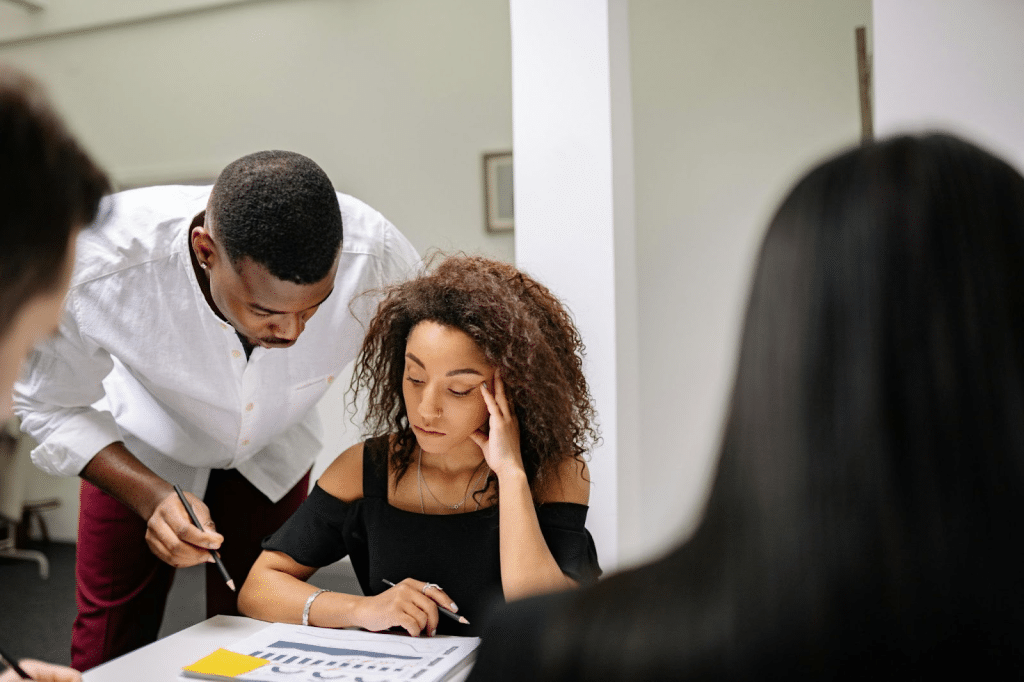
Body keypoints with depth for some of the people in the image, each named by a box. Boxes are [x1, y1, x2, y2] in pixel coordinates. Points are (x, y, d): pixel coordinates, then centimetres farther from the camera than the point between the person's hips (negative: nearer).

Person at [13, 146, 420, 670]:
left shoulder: (373, 254, -37)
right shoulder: (97, 270, -39)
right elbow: (51, 407, -19)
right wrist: (151, 496, -35)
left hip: (270, 452, 1)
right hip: (138, 453, 0)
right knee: (108, 645, 7)